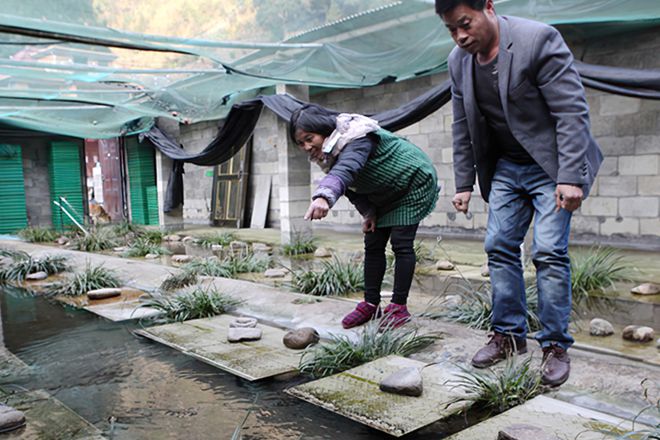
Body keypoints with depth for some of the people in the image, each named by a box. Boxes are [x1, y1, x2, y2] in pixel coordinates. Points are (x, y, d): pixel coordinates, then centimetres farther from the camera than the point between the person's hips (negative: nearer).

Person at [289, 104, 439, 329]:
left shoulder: (356, 138, -35)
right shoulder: (328, 152, -6)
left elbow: (346, 170, -56)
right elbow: (351, 184, 2)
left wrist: (324, 196, -73)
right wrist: (367, 213, -10)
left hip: (413, 183, -8)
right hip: (384, 194, 9)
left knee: (401, 243, -12)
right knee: (373, 244, 3)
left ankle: (399, 306, -4)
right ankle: (371, 304, 8)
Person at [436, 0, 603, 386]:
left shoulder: (538, 39, -19)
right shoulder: (459, 61, 0)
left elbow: (572, 111, -21)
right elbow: (463, 128, 7)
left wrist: (570, 177, -26)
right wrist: (464, 184, 6)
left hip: (550, 166, -6)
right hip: (506, 167, 6)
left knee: (549, 252, -10)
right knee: (499, 248, 3)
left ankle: (556, 346, 4)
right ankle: (510, 335, 15)